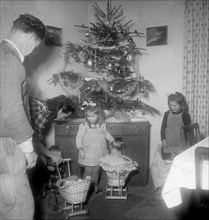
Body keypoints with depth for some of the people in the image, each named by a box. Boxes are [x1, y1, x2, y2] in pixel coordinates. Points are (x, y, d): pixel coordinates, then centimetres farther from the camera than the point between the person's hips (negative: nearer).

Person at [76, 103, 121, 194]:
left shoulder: (102, 125, -1)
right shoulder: (83, 126, -13)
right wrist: (80, 149, -18)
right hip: (88, 154, -3)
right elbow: (79, 138, -10)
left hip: (99, 153, 4)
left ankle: (95, 185, 35)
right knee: (88, 171, 2)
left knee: (96, 170, 15)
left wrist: (113, 141, 13)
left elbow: (106, 134, 17)